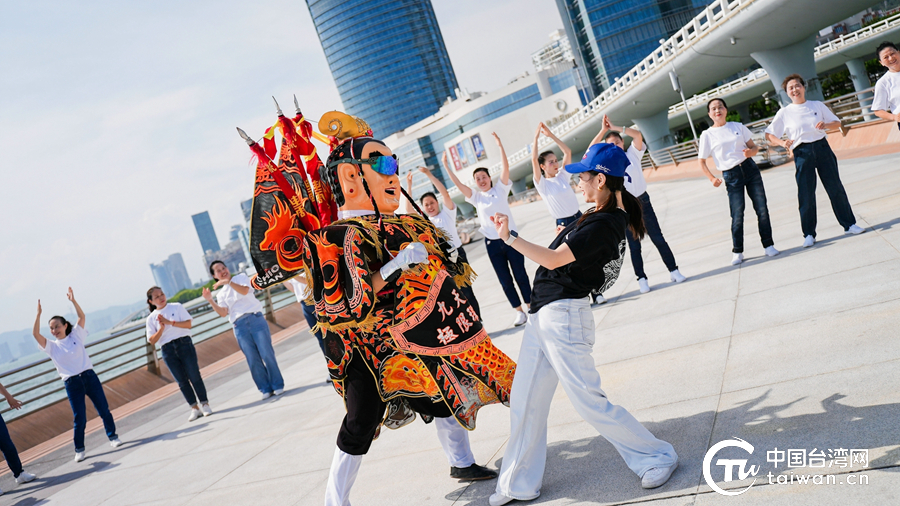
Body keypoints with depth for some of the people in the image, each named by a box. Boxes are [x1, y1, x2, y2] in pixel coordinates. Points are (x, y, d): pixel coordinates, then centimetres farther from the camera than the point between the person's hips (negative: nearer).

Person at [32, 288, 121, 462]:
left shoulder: (75, 336, 6)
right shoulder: (51, 346, 5)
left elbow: (82, 316, -4)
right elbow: (35, 334, -9)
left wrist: (73, 301, -16)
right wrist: (38, 314, -17)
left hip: (89, 376, 1)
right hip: (71, 383, -1)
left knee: (103, 409, 4)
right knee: (79, 418, -2)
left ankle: (112, 436, 19)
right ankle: (79, 449, 10)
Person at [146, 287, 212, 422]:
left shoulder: (177, 307, 6)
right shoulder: (151, 318, 8)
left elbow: (188, 324, -6)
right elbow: (152, 341, 1)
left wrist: (169, 322, -14)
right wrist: (161, 328, -13)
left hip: (184, 344, -1)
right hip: (167, 350, 2)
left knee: (194, 376, -2)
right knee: (182, 380, 3)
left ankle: (205, 404, 8)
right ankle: (194, 408, 11)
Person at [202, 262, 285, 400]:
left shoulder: (241, 277, 12)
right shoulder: (221, 294, 19)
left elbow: (245, 290, -11)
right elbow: (223, 313, 2)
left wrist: (229, 282, -23)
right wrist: (210, 300, -8)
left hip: (256, 319, -3)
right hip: (239, 327, 3)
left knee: (267, 354, -7)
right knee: (253, 360, -2)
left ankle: (278, 385, 2)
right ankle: (266, 389, 6)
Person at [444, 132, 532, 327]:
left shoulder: (500, 189, 0)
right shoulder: (475, 197, 5)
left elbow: (505, 168, -11)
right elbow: (458, 184, -3)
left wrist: (500, 146, -18)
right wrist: (446, 166, -8)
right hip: (492, 243, 2)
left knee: (520, 274, 5)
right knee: (505, 280, 7)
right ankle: (519, 311, 18)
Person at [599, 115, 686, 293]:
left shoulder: (632, 153, 2)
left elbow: (638, 135, -14)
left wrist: (615, 128, -14)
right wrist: (604, 130, -16)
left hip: (643, 201, 1)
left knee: (658, 239, 5)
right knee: (634, 246, 4)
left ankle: (673, 271, 14)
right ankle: (641, 279, 11)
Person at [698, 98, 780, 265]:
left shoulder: (738, 126, 10)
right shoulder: (707, 135, 2)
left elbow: (754, 147, 13)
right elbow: (702, 162, 4)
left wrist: (751, 152, -11)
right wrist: (712, 178, -11)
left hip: (750, 169, 3)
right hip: (731, 176, -3)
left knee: (762, 209, -1)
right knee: (737, 216, -7)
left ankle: (768, 245, 11)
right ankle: (737, 252, 6)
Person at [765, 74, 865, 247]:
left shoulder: (817, 105, 9)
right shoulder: (784, 113, 3)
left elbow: (837, 122, 13)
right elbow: (769, 135, 3)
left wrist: (825, 125, -9)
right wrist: (782, 143, -16)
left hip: (822, 147, 2)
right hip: (802, 153, -2)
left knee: (835, 187, 4)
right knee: (806, 195, -3)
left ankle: (849, 224, 17)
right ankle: (809, 234, 6)